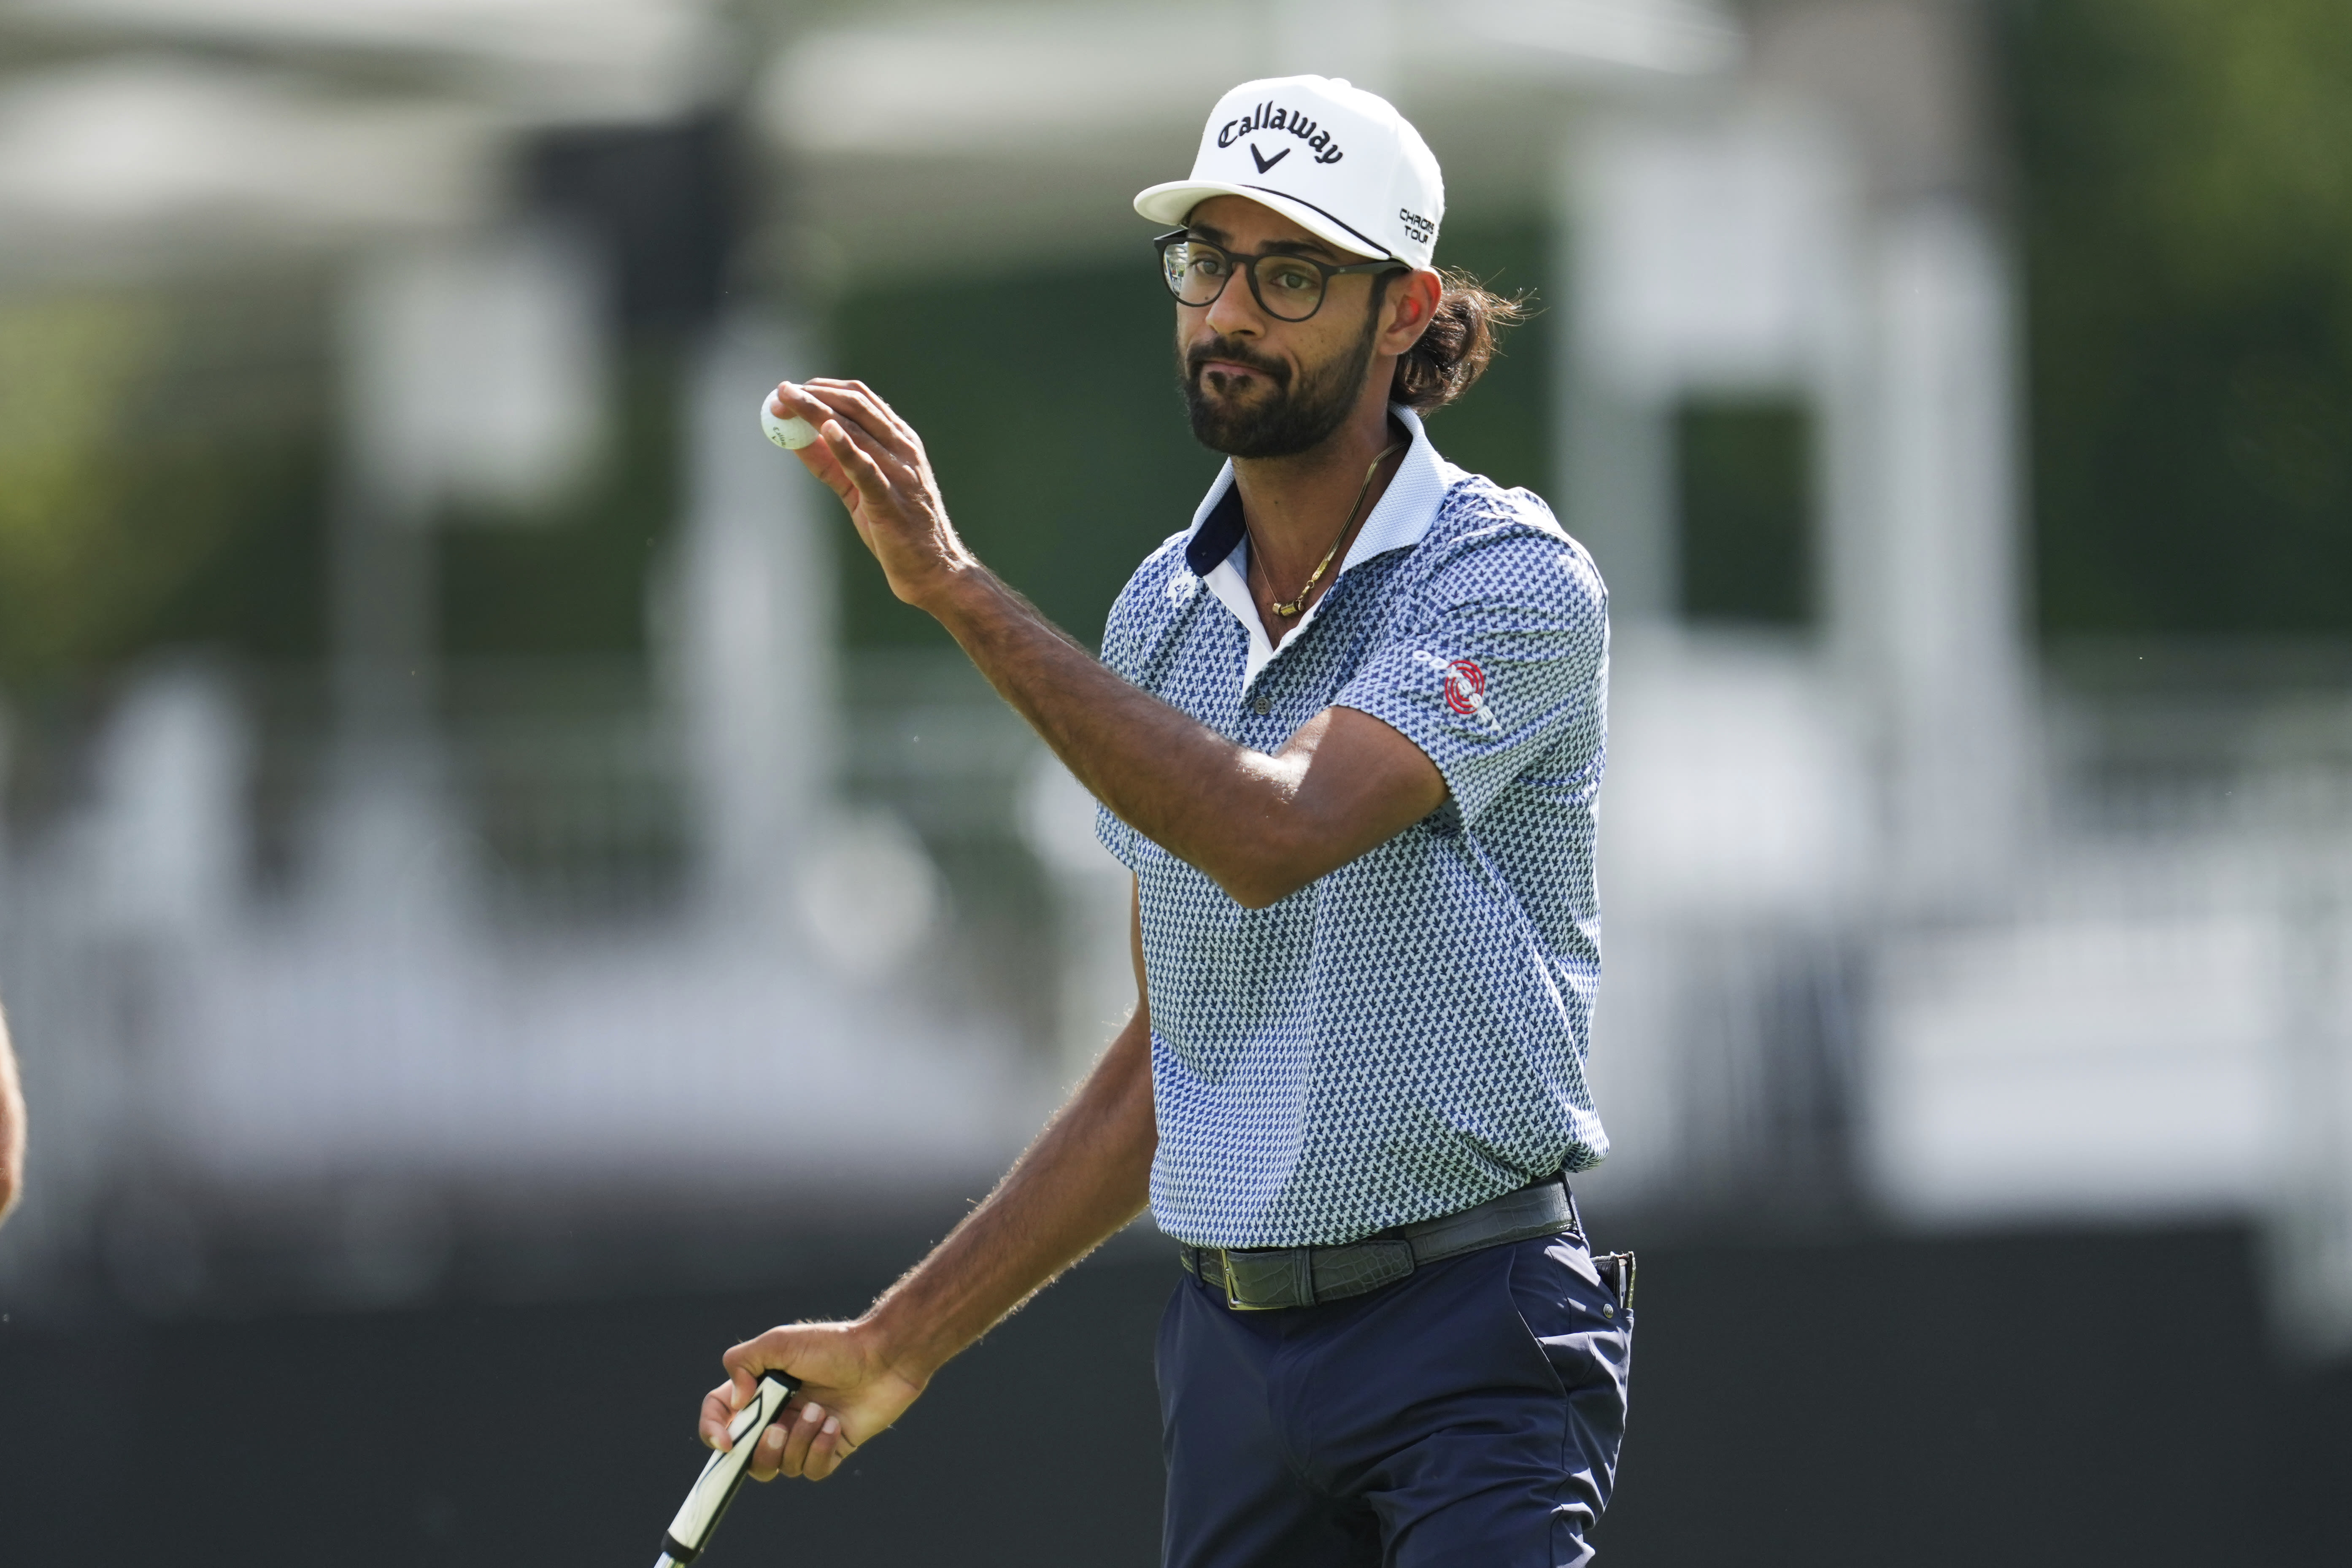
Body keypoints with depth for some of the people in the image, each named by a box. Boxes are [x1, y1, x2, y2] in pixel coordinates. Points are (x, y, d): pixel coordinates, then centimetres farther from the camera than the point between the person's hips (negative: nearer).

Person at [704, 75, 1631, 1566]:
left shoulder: (1509, 577, -9)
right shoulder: (1160, 618, 11)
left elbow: (1274, 832, -27)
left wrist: (962, 589, -27)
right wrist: (903, 1339, 16)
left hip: (1477, 1342, -6)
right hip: (1231, 1340, 6)